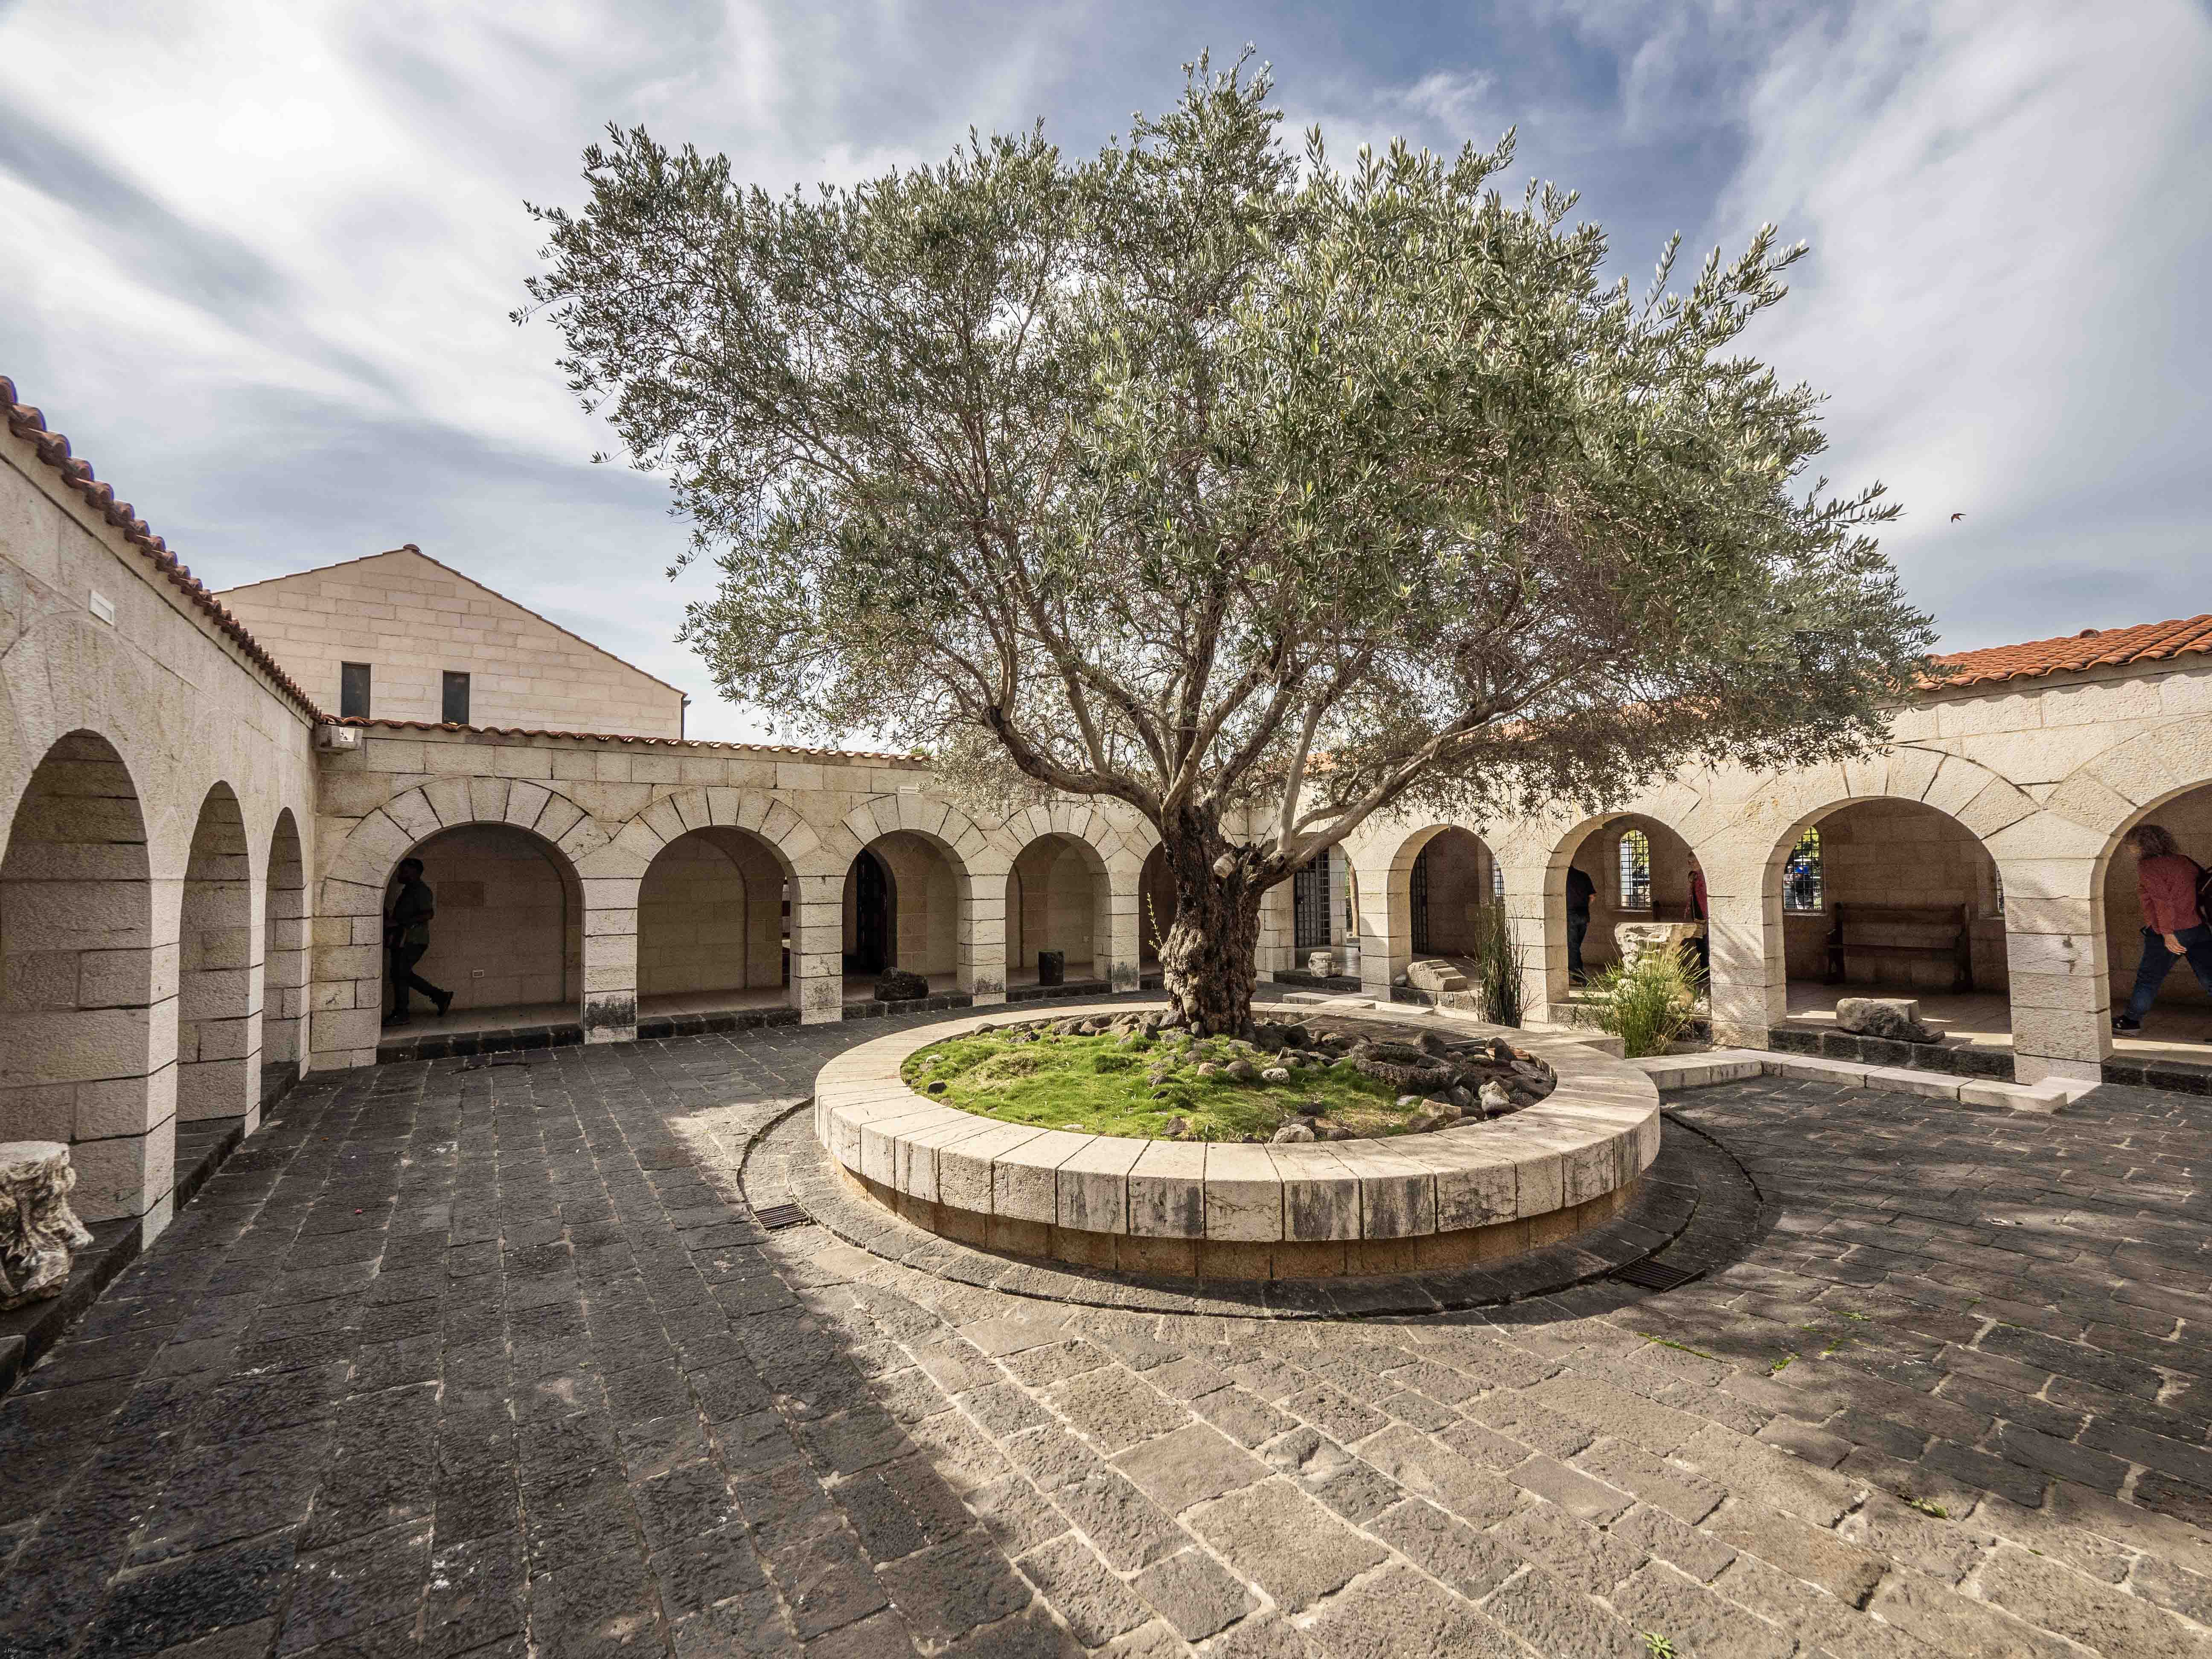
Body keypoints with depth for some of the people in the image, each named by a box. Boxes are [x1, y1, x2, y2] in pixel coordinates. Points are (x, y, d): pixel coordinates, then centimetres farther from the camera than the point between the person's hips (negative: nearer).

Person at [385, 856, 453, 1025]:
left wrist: (398, 923, -26)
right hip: (403, 940, 10)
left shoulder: (421, 890, -12)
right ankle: (440, 996, 17)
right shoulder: (409, 890, 19)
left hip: (413, 940, -10)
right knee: (403, 974, 11)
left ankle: (400, 1015, 2)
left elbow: (428, 914, -24)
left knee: (400, 974, -7)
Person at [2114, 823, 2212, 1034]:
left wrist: (2168, 934, -21)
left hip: (2171, 935, -6)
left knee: (2148, 978, 7)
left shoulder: (2148, 866, -13)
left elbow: (2162, 900, -20)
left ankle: (2131, 1021, 17)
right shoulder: (2184, 862, 9)